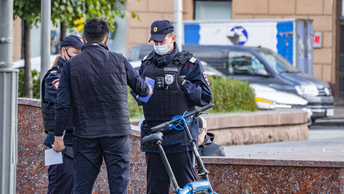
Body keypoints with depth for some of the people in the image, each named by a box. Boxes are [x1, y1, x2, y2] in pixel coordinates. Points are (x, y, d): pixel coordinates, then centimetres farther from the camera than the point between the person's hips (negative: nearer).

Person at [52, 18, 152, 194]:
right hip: (117, 133, 0)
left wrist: (58, 136, 3)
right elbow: (141, 88, 12)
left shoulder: (71, 65, -2)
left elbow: (62, 104, -4)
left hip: (85, 136, 0)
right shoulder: (119, 61, 0)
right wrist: (147, 90, 37)